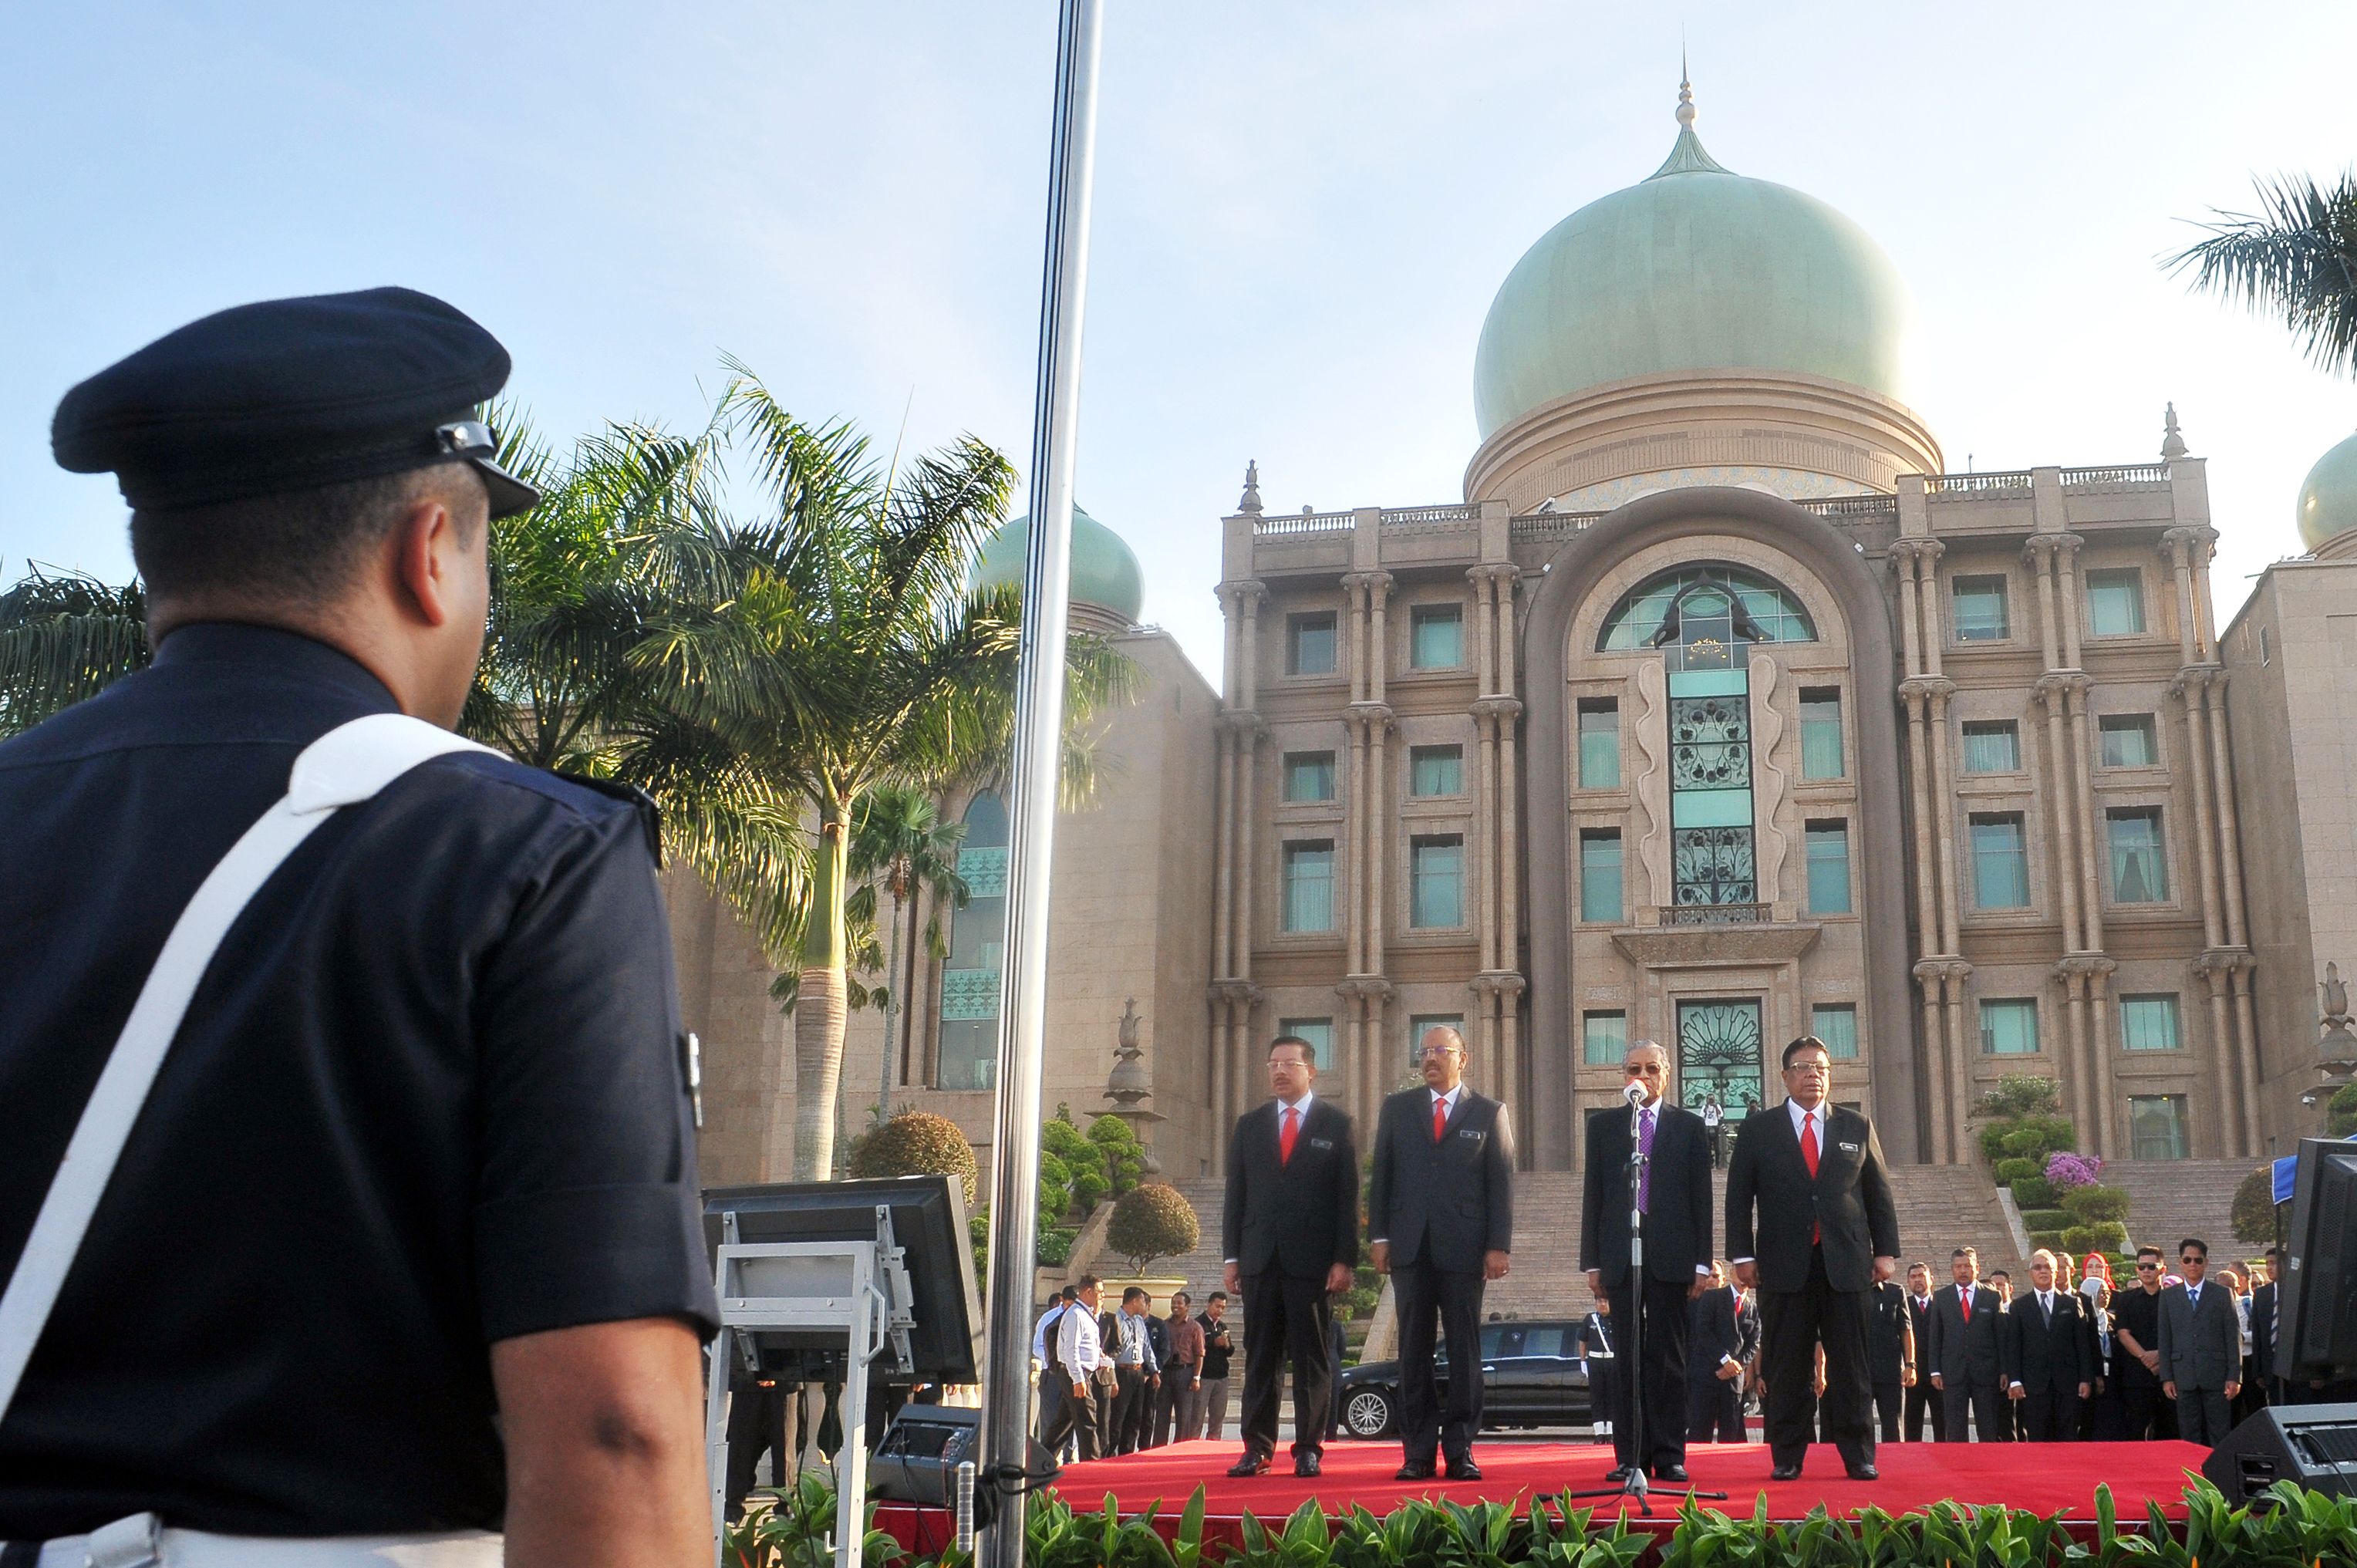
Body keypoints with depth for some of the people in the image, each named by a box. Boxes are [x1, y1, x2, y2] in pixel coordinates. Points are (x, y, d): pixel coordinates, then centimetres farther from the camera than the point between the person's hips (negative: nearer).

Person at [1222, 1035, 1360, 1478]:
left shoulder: (1336, 1125, 5)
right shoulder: (1249, 1125, 14)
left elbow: (1347, 1197, 1)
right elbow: (1236, 1194, 12)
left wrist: (1344, 1260, -7)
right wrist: (1231, 1256, 5)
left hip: (1313, 1260, -3)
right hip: (1260, 1258, 3)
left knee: (1311, 1359, 1)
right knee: (1260, 1357, 5)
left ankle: (1309, 1450, 7)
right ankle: (1257, 1448, 9)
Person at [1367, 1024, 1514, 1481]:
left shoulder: (1489, 1113, 7)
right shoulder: (1396, 1108, 12)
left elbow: (1501, 1183, 3)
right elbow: (1381, 1175, 10)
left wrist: (1498, 1246, -4)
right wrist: (1379, 1236, 2)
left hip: (1464, 1249, -2)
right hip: (1409, 1246, 2)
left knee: (1464, 1350, 1)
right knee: (1414, 1350, 3)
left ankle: (1460, 1449, 7)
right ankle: (1418, 1451, 7)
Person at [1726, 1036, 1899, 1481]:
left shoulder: (1856, 1127, 12)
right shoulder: (1759, 1129, 7)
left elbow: (1879, 1194, 13)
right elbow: (1738, 1197, 5)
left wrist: (1886, 1251, 5)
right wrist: (1743, 1255, -2)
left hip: (1845, 1263, 1)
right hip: (1784, 1266, -1)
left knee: (1851, 1367, 2)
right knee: (1785, 1369, 2)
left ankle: (1859, 1457, 9)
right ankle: (1786, 1458, 8)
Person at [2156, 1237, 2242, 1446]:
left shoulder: (2222, 1294, 6)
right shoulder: (2168, 1296, 10)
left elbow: (2234, 1338, 3)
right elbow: (2164, 1340, 8)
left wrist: (2235, 1376, -4)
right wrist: (2166, 1377, 1)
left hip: (2216, 1375, -1)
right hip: (2184, 1377, 1)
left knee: (2220, 1436, 0)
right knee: (2189, 1436, 3)